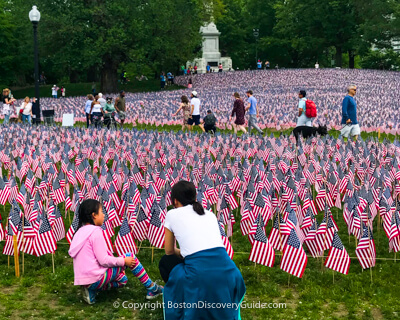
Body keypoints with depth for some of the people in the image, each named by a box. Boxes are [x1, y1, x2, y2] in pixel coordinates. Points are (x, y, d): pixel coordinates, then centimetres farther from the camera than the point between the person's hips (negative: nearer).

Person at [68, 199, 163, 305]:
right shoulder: (95, 231, -14)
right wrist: (124, 261, -4)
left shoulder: (80, 231, 14)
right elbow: (103, 260, -18)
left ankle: (92, 290, 9)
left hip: (83, 279, 9)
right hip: (95, 279, -9)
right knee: (130, 256, 1)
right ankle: (152, 288, 8)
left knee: (123, 280, 29)